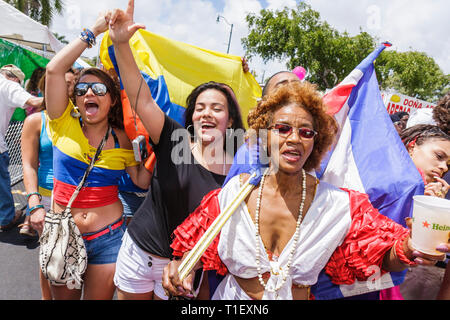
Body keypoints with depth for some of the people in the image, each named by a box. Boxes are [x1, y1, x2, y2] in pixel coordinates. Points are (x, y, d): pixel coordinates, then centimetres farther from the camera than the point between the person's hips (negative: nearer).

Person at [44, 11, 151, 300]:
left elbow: (142, 180, -4)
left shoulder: (122, 139, -2)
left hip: (108, 238, 0)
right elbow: (54, 70, -16)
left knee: (98, 297, 15)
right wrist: (94, 31, -11)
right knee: (63, 296, 20)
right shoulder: (65, 124, -5)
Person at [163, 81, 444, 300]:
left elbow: (383, 258, -11)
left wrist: (407, 250, -31)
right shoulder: (235, 192, -15)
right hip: (233, 297, 1)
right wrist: (182, 266, -22)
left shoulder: (337, 205, -15)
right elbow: (198, 245, -4)